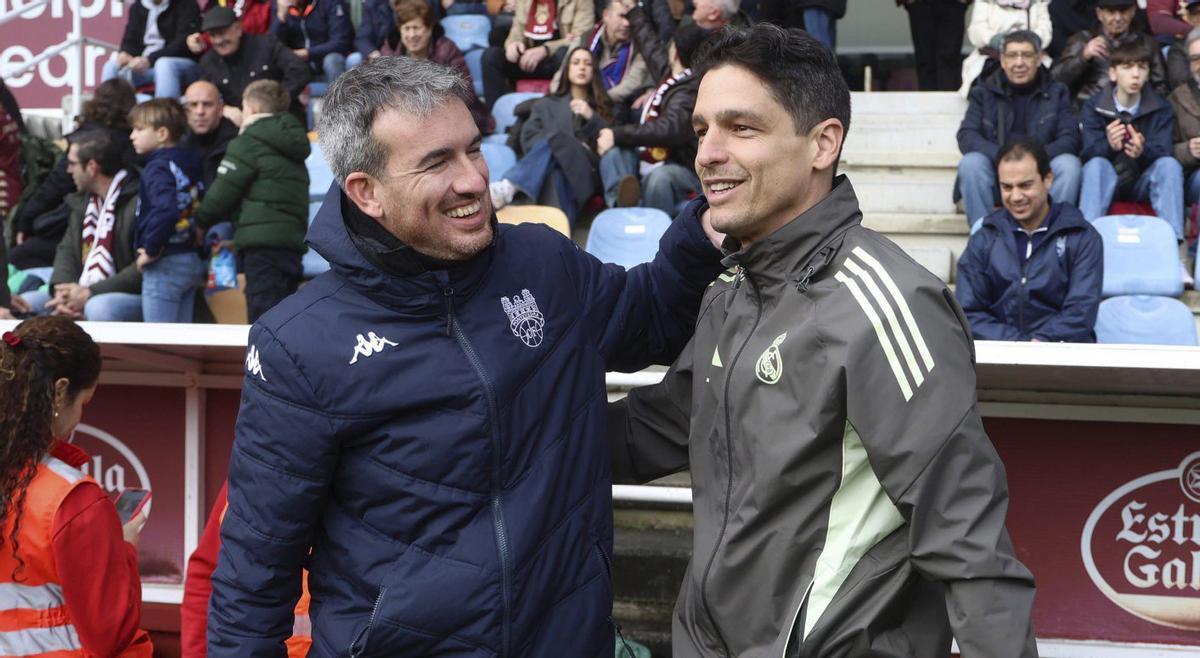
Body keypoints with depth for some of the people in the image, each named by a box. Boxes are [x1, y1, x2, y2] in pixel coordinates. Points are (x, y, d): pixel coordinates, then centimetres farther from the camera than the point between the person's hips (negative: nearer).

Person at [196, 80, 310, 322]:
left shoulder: (249, 142, -1)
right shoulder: (291, 145, 23)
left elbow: (222, 193, -4)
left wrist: (199, 222, 15)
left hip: (263, 247, -8)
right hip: (292, 244, 8)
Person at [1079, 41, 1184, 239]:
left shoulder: (1162, 109, 0)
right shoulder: (1094, 107, -3)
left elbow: (1164, 154, -12)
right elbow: (1088, 154, -14)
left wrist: (1143, 151, -37)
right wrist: (1109, 146, -39)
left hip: (1143, 185, 1)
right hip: (1105, 185, -1)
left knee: (1170, 164, -27)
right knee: (1097, 164, -32)